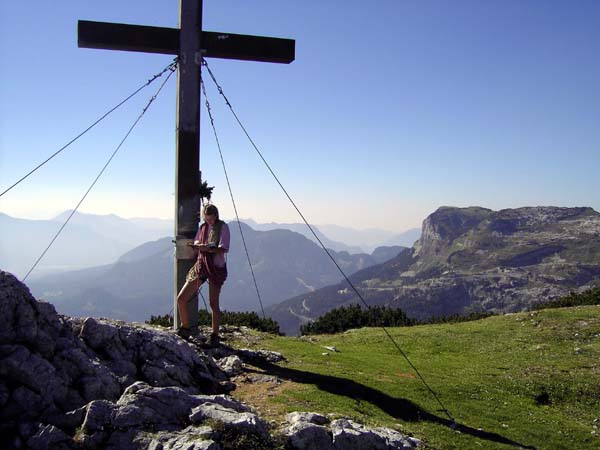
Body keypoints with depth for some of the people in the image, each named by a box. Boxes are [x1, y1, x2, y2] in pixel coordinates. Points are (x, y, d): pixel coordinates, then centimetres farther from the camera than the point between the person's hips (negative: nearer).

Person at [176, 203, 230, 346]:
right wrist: (200, 246, -18)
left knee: (214, 304, -1)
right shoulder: (203, 227, 12)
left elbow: (224, 249, -14)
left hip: (216, 267, -5)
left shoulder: (223, 227, -4)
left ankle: (215, 336, 14)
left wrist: (209, 248, -32)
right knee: (181, 299, -1)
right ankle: (185, 329, 17)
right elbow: (196, 243, 6)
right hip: (201, 265, 5)